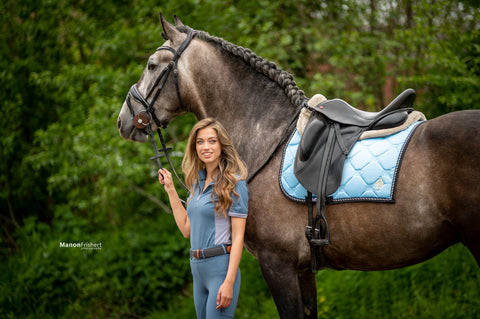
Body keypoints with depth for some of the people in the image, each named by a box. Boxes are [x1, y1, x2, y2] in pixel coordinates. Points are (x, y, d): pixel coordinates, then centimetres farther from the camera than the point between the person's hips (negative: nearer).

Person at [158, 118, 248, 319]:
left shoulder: (234, 183, -9)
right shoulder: (197, 181, 13)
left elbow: (238, 237, -13)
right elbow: (187, 229, 13)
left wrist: (229, 282, -20)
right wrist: (170, 189, 13)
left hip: (221, 267, -8)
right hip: (197, 268, 8)